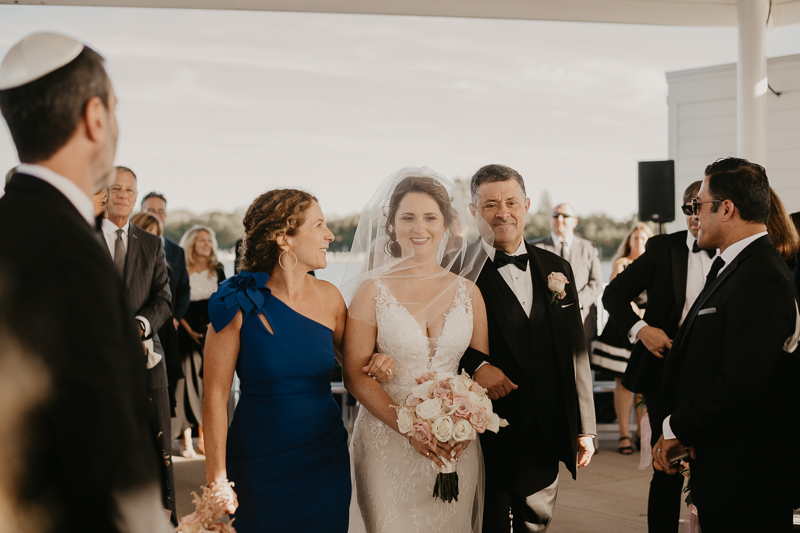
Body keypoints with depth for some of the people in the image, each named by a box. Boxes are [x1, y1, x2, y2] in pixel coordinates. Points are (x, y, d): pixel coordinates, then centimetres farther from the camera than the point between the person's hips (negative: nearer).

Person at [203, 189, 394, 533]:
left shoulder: (328, 297, 0)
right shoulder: (241, 304, -12)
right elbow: (216, 396, -10)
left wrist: (378, 362, -6)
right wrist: (217, 478, -14)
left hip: (327, 461, 4)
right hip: (259, 466, -3)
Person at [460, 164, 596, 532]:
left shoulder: (557, 269, 8)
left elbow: (577, 354, 10)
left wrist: (584, 428, 10)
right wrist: (474, 364, -26)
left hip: (546, 438, 4)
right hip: (486, 440, -4)